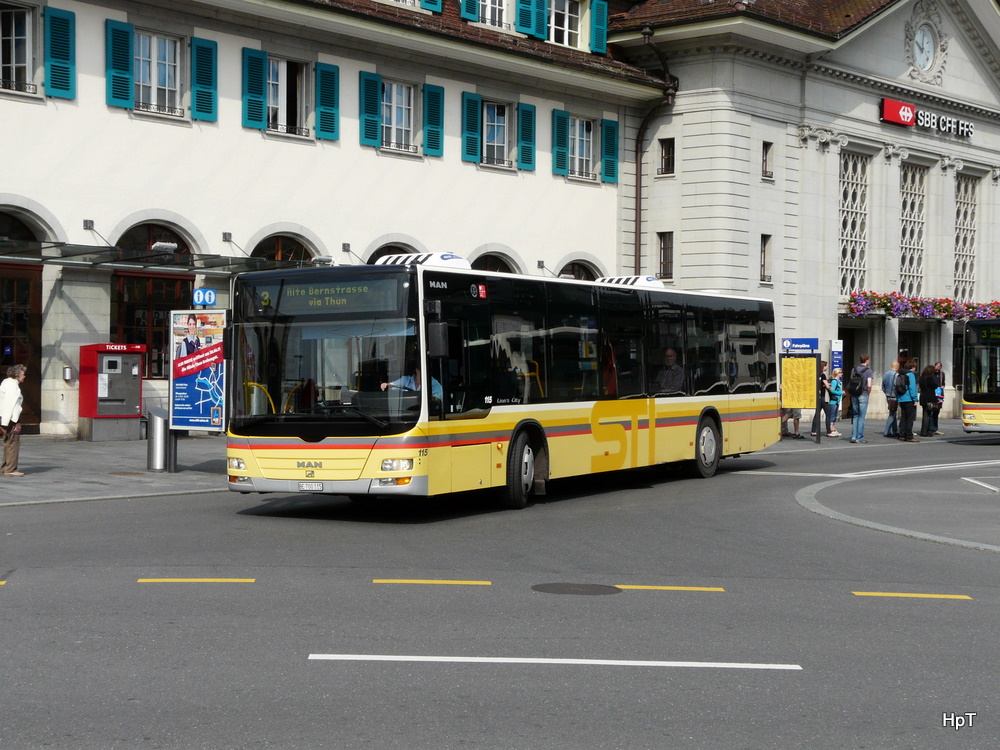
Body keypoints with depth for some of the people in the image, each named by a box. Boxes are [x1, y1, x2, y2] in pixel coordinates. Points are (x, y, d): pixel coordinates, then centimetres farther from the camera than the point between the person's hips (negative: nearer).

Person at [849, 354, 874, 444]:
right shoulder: (868, 370, -6)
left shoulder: (854, 369, 8)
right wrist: (868, 392, 4)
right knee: (861, 417, 0)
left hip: (854, 395, 5)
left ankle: (853, 437, 8)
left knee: (855, 416, 12)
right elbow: (869, 385, -12)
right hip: (863, 395, -5)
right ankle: (859, 438, 1)